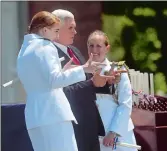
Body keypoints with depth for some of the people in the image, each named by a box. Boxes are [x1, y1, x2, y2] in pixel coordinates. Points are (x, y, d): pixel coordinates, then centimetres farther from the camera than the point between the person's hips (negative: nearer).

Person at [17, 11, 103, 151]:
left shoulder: (25, 50, 21)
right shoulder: (45, 47, -6)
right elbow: (54, 80, -17)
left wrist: (63, 71, 29)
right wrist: (83, 69, -20)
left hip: (35, 114, 9)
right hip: (52, 113, -9)